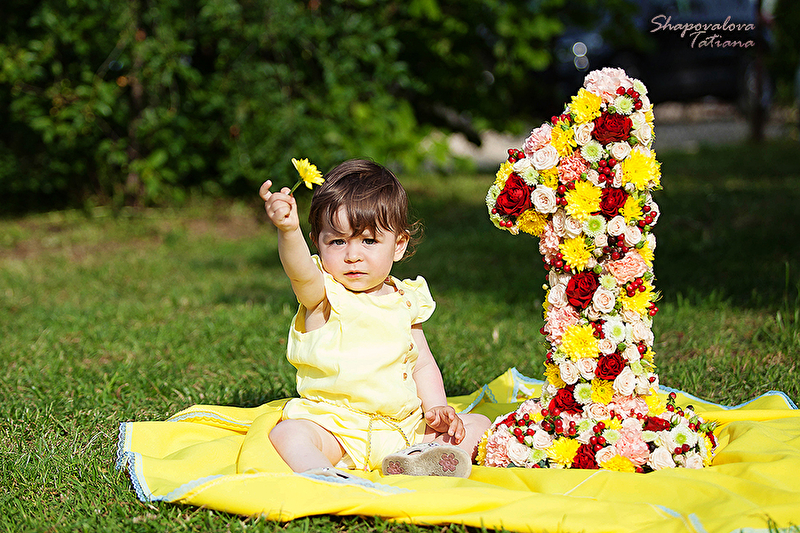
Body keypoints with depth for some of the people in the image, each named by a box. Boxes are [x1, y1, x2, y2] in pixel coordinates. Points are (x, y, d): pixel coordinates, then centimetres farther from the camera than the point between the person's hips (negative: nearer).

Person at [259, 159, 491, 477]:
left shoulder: (404, 300, 9)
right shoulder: (321, 295, -5)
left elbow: (422, 365, 16)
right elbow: (300, 271, -29)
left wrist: (436, 408, -2)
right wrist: (288, 231, -50)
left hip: (402, 426, 4)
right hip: (334, 424, -4)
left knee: (477, 425, -7)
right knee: (286, 434, -29)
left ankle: (416, 458, -32)